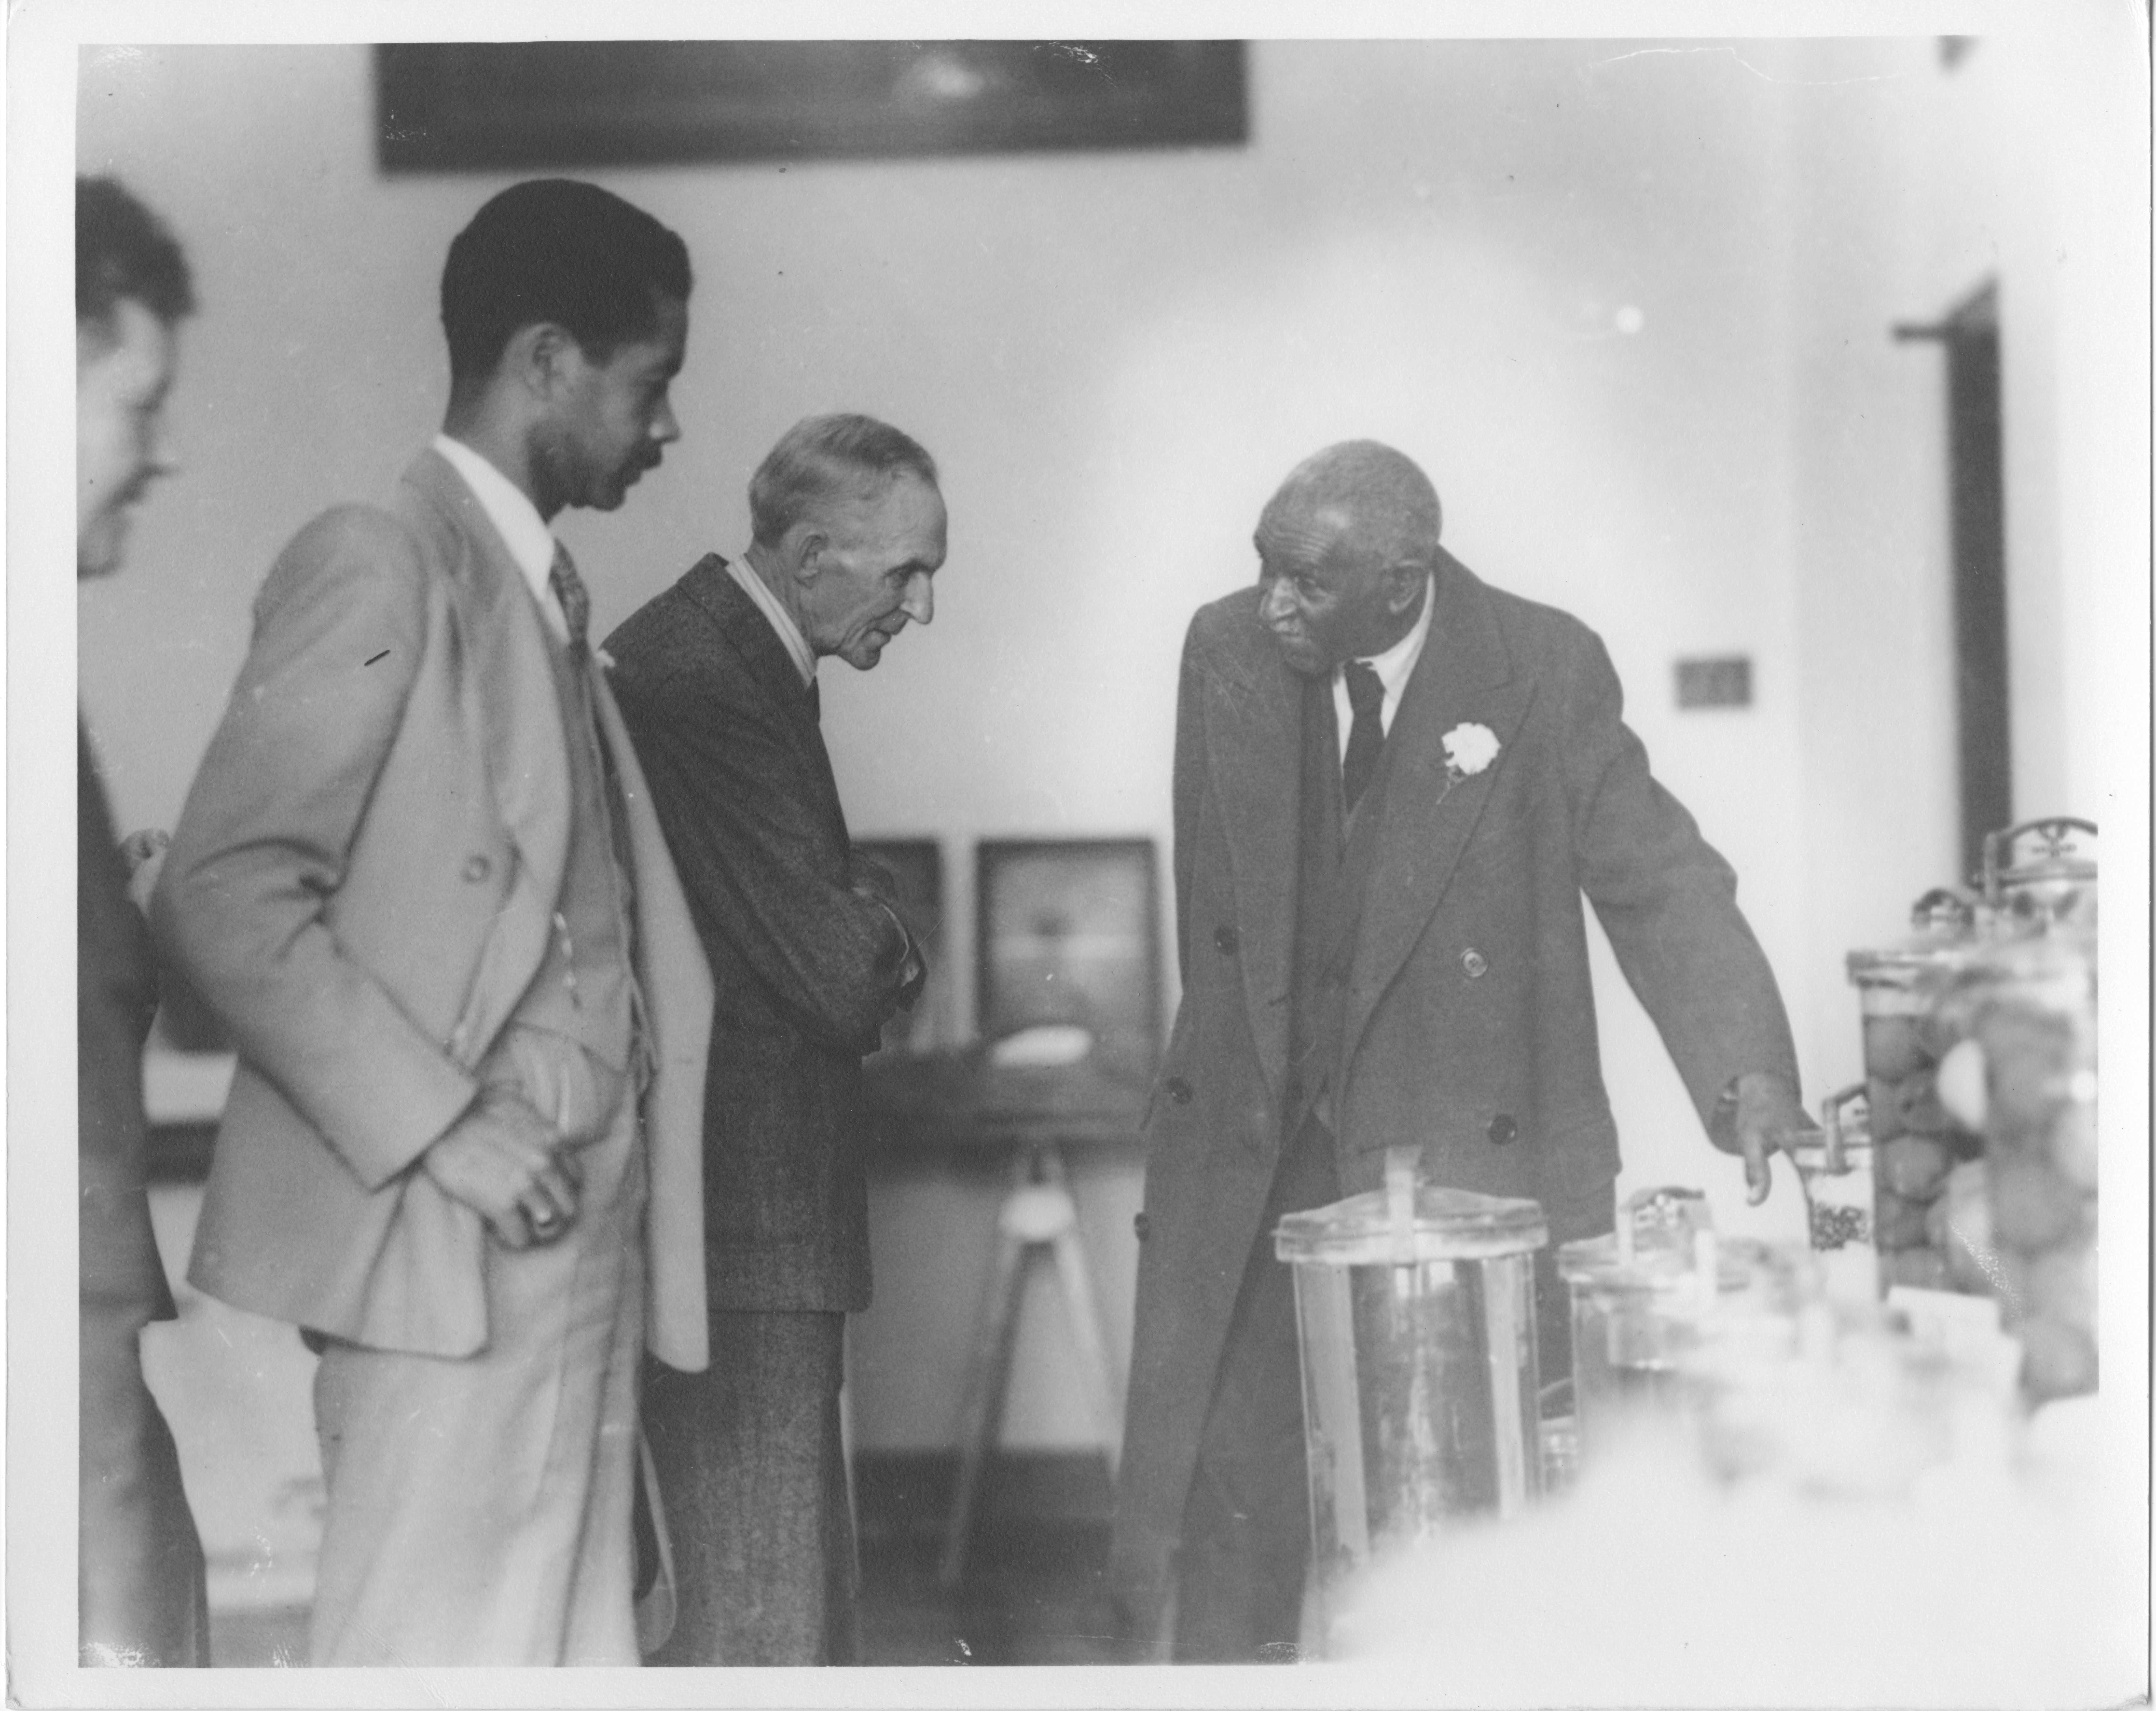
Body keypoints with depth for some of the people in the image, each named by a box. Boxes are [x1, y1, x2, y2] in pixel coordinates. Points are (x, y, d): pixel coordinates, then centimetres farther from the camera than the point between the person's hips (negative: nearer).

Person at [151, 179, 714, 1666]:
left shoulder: (549, 595, 19)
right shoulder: (382, 564, -7)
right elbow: (221, 894, -14)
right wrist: (442, 1126, -17)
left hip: (581, 1237, 8)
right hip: (452, 1257, -8)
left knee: (577, 1648, 10)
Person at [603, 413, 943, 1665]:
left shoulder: (735, 656, 13)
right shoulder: (704, 681, -20)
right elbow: (841, 977, -24)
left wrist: (864, 927, -2)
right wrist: (882, 927, -3)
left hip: (760, 1200, 11)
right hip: (744, 1218, -11)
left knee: (800, 1585, 18)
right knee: (764, 1615, -3)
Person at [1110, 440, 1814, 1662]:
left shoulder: (1544, 670, -9)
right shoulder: (1226, 654, 1)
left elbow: (1661, 883, -11)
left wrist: (1749, 1072, -25)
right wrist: (1216, 1080, 9)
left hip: (1471, 1154, -3)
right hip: (1248, 1150, 3)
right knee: (1209, 1520, 7)